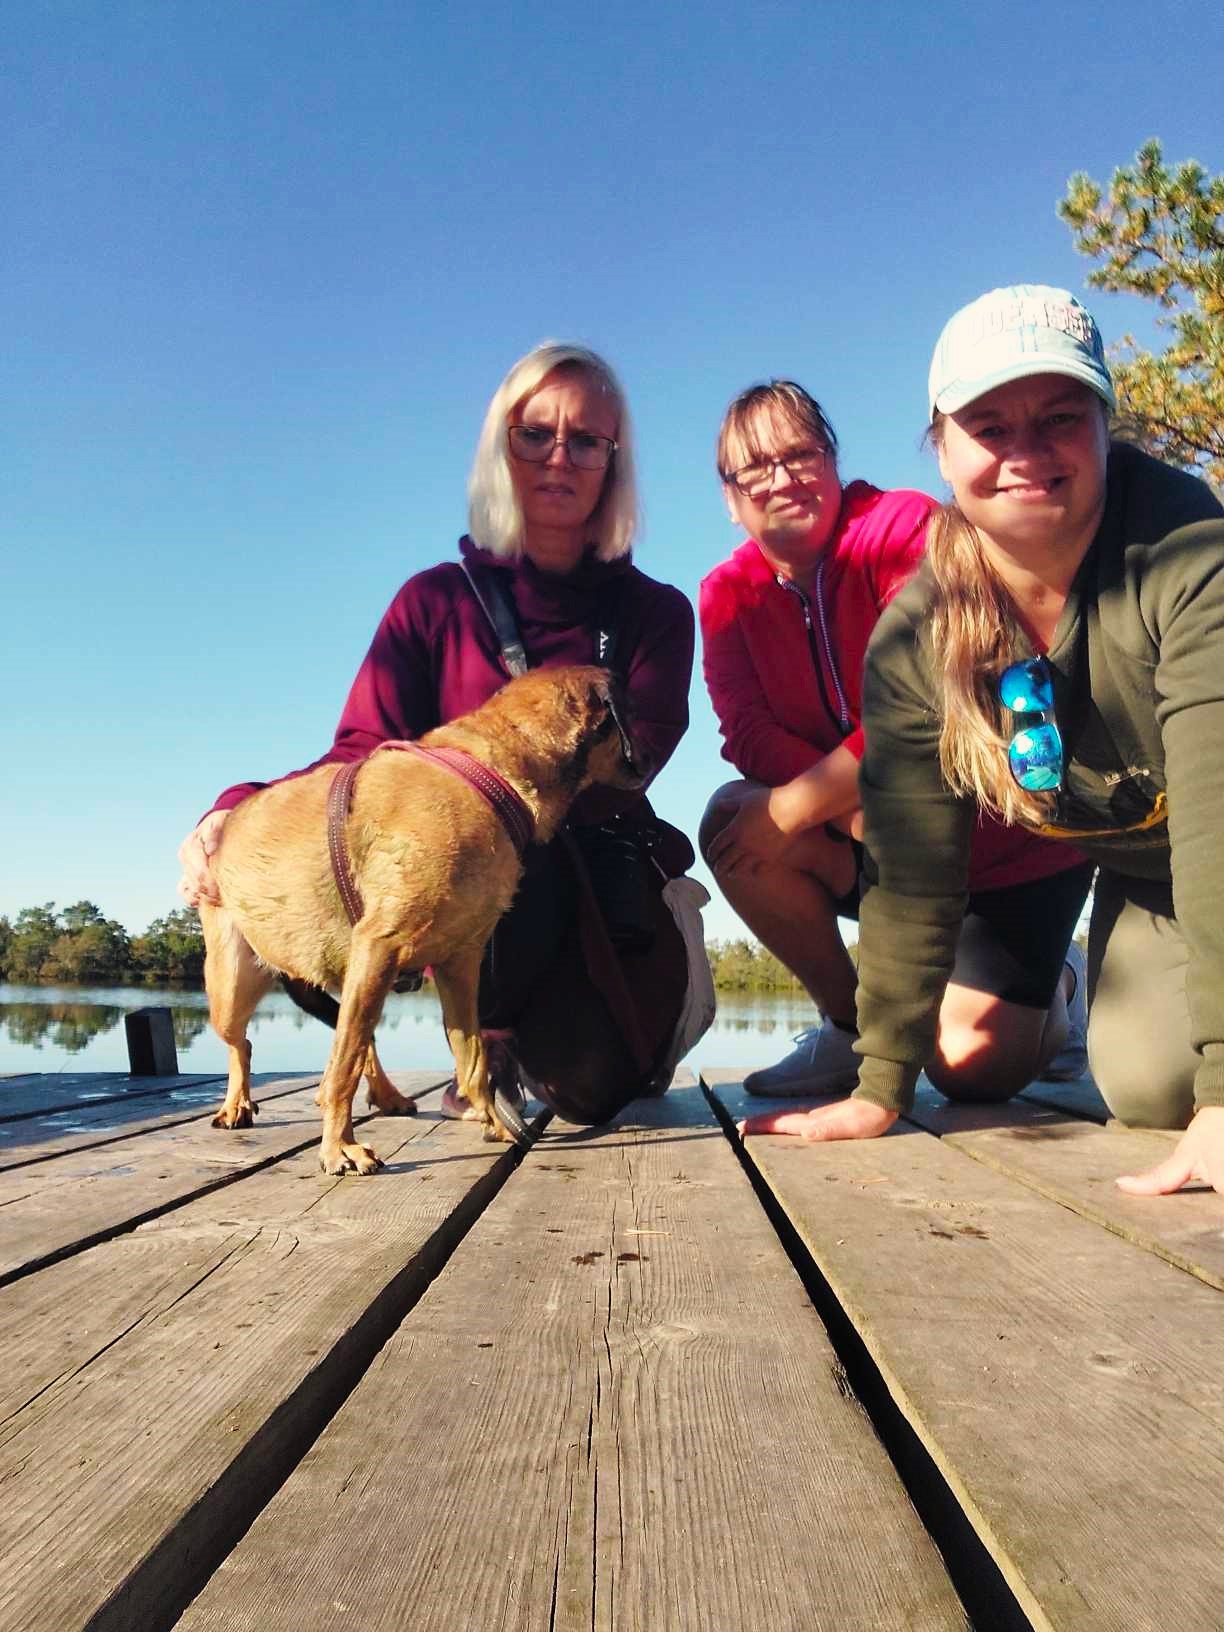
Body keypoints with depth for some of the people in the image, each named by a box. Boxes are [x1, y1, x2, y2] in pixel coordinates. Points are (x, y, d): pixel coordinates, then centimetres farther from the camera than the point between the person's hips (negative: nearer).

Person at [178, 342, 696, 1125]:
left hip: (599, 884, 1)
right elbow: (361, 756, -5)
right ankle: (492, 1031, -2)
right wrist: (239, 812, -27)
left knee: (590, 1086, -24)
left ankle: (546, 1031, 17)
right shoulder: (438, 600, 2)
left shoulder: (654, 612, 2)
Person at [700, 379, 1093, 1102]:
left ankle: (1054, 991, 22)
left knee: (970, 1064, -15)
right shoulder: (729, 594, -3)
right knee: (733, 820, -21)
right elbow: (749, 736, -12)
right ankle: (852, 1025, -1)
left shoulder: (905, 525, -17)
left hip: (1010, 845, -4)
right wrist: (860, 808, -27)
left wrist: (795, 806, -27)